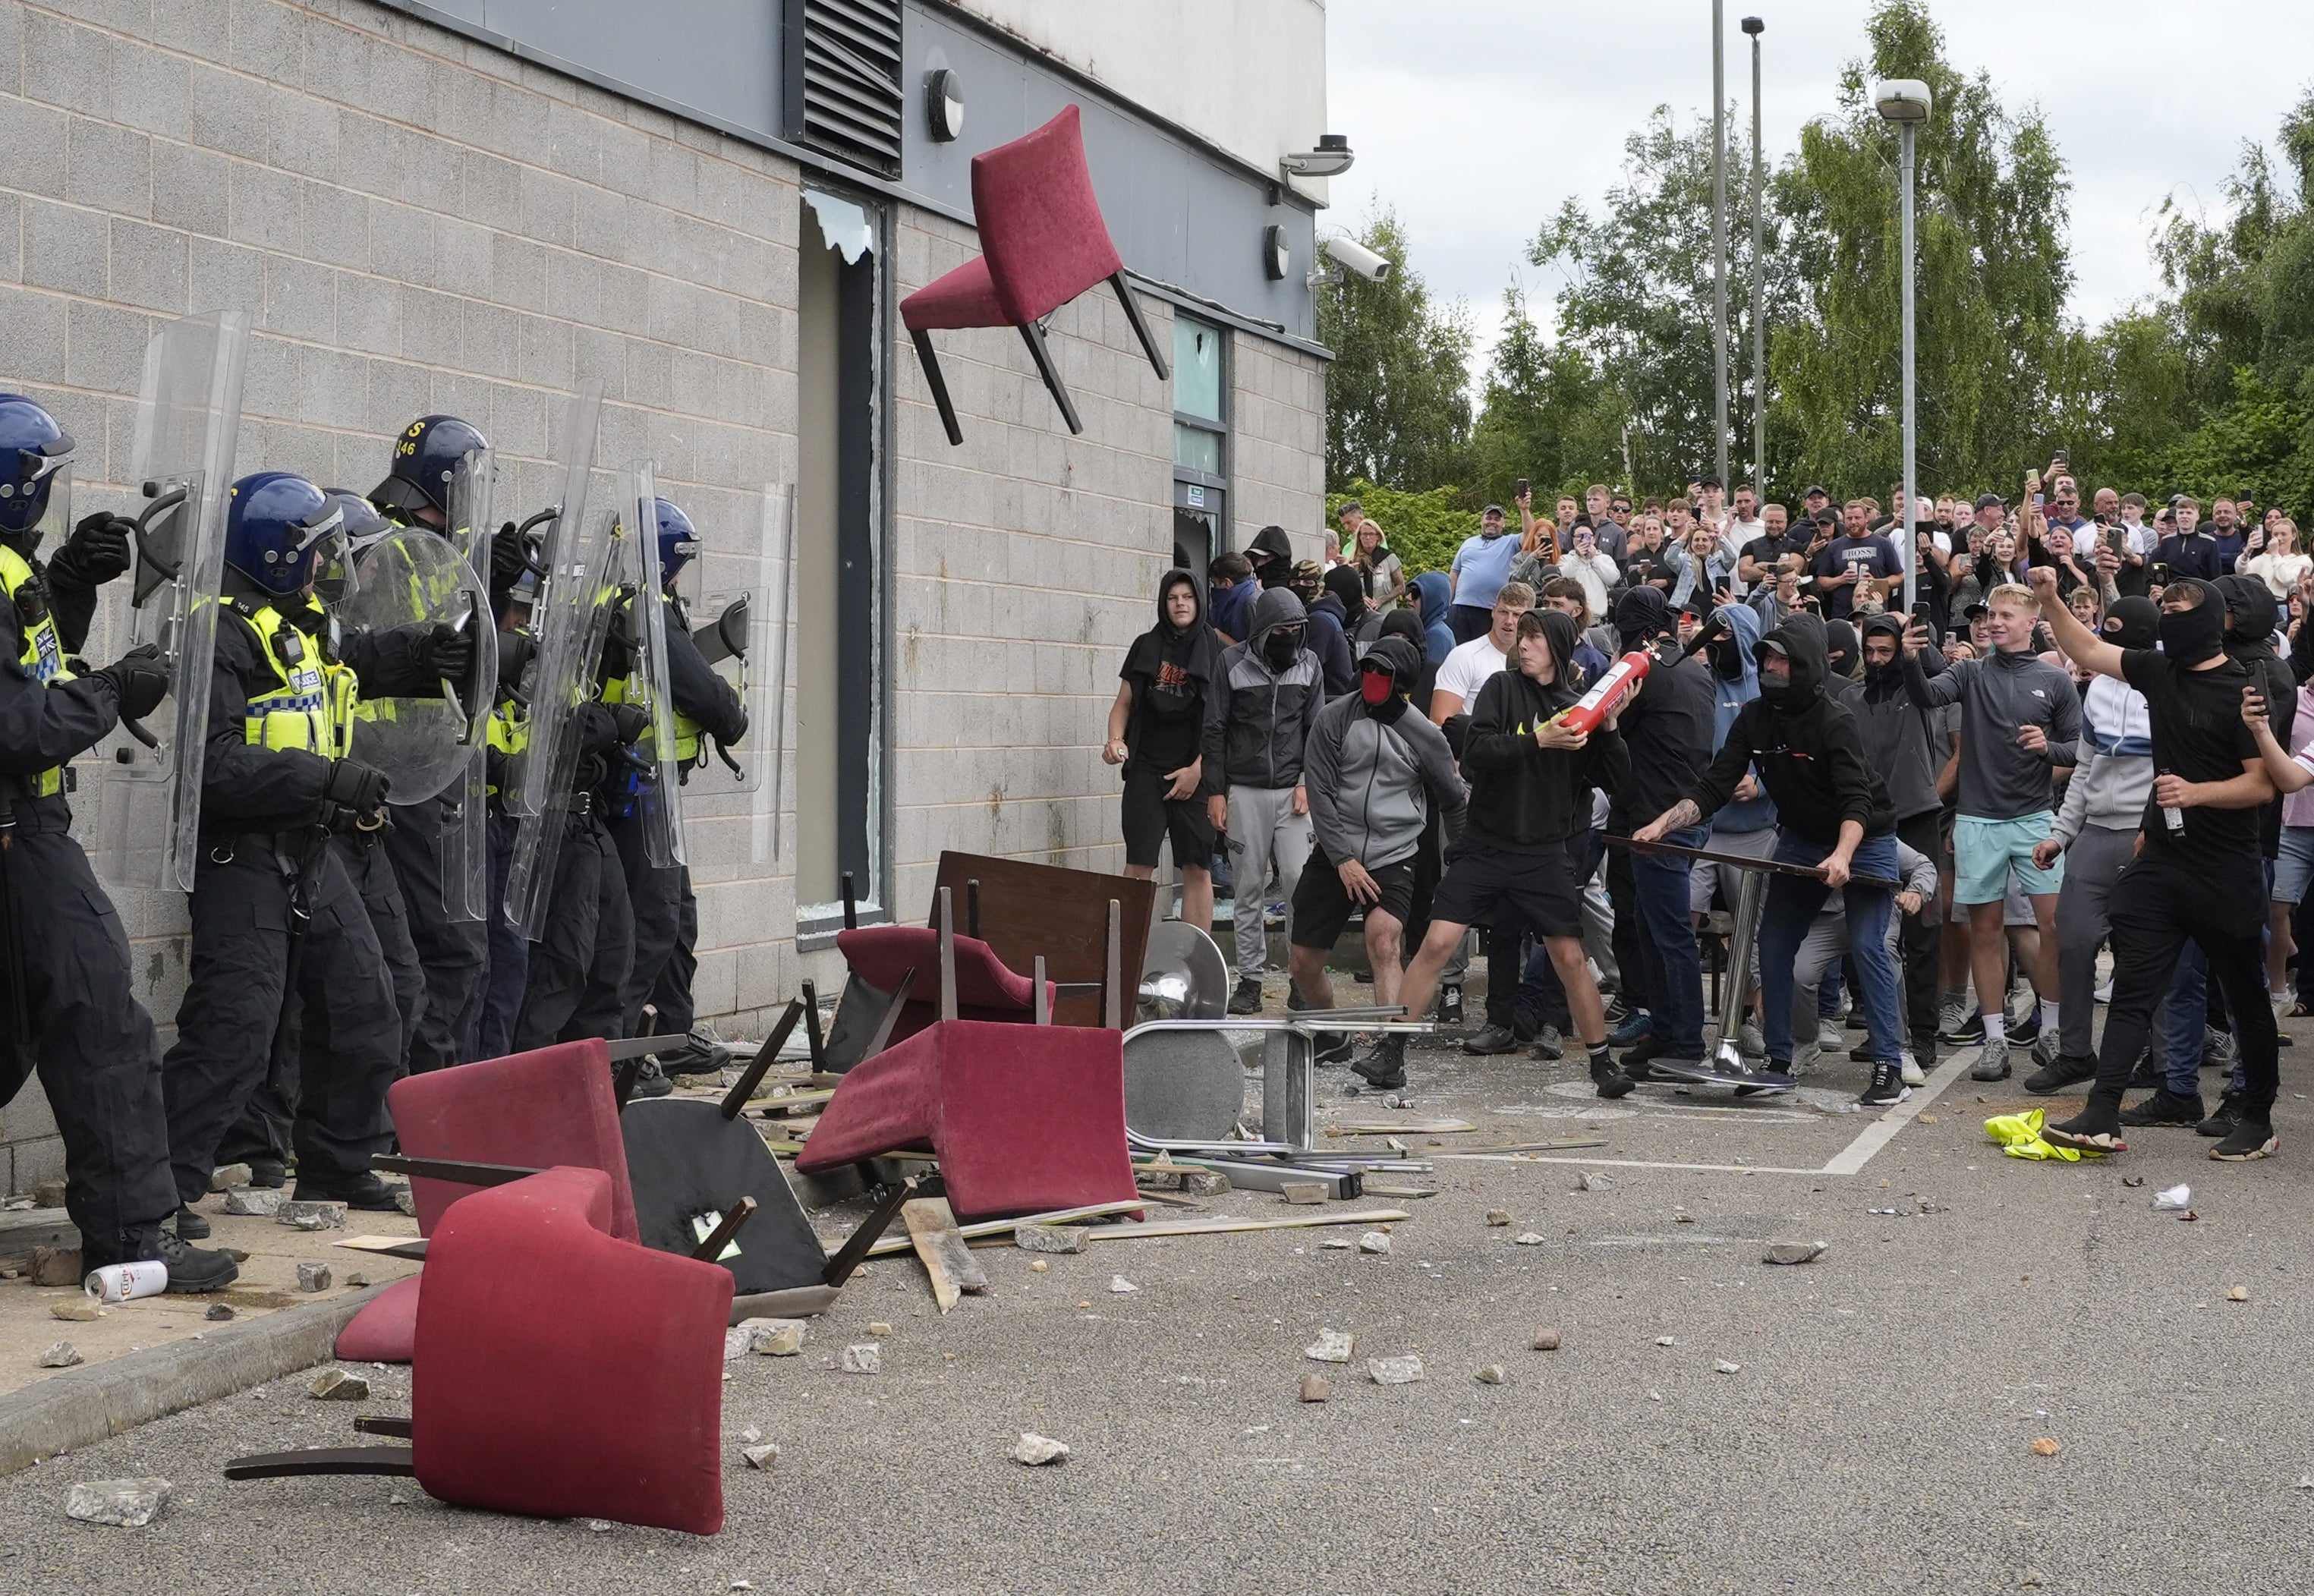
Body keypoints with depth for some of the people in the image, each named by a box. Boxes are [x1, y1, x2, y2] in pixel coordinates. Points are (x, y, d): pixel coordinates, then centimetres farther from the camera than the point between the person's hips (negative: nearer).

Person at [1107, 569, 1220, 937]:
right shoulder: (1147, 647, 11)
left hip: (1195, 775, -1)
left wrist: (1197, 769, -7)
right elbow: (1124, 703, 15)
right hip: (1146, 771, 1)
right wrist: (1115, 740, -4)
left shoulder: (1214, 652, 4)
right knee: (1138, 865, -7)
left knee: (1197, 868, -1)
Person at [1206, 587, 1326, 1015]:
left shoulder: (1308, 664, 7)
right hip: (1244, 792, -1)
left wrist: (1308, 782, -3)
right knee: (1247, 888, 3)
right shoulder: (1232, 662, 1)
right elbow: (1214, 730, 3)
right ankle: (1250, 979, 9)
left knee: (1300, 881, -9)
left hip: (1293, 792, 1)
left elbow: (1317, 730, 9)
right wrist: (1216, 791, -2)